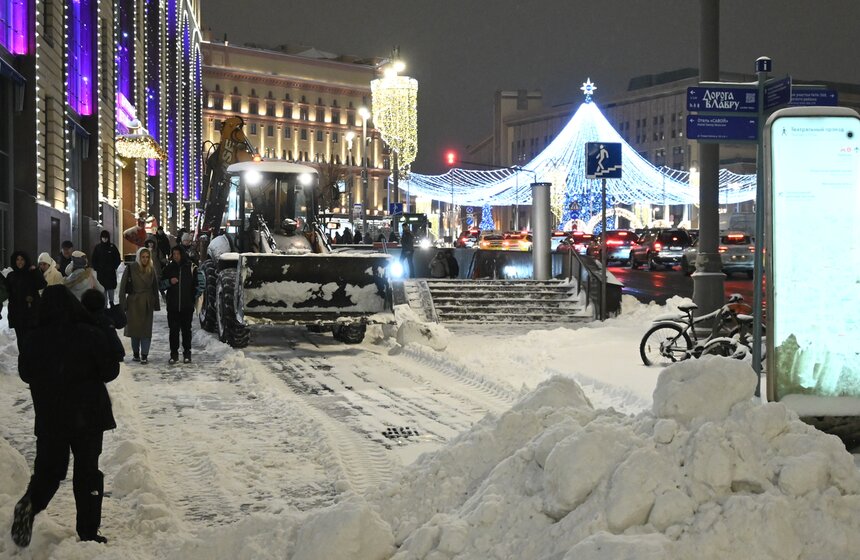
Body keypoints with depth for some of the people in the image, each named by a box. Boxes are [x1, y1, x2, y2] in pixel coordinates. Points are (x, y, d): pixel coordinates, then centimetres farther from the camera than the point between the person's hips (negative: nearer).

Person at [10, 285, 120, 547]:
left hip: (49, 417, 2)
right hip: (88, 414, -2)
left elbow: (25, 373, 7)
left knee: (48, 467, 14)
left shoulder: (35, 338, -6)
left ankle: (31, 503, -16)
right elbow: (110, 370, -6)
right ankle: (88, 531, 5)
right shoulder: (90, 335, -14)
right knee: (87, 471, 7)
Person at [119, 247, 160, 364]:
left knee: (146, 329, -2)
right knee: (134, 328, 5)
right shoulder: (130, 268, -6)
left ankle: (144, 355, -1)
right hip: (133, 302, -2)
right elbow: (123, 286, -5)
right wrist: (123, 303, -10)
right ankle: (136, 354, 17)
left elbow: (155, 287, 9)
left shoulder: (151, 270, 4)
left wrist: (156, 304, 5)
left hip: (147, 304, 2)